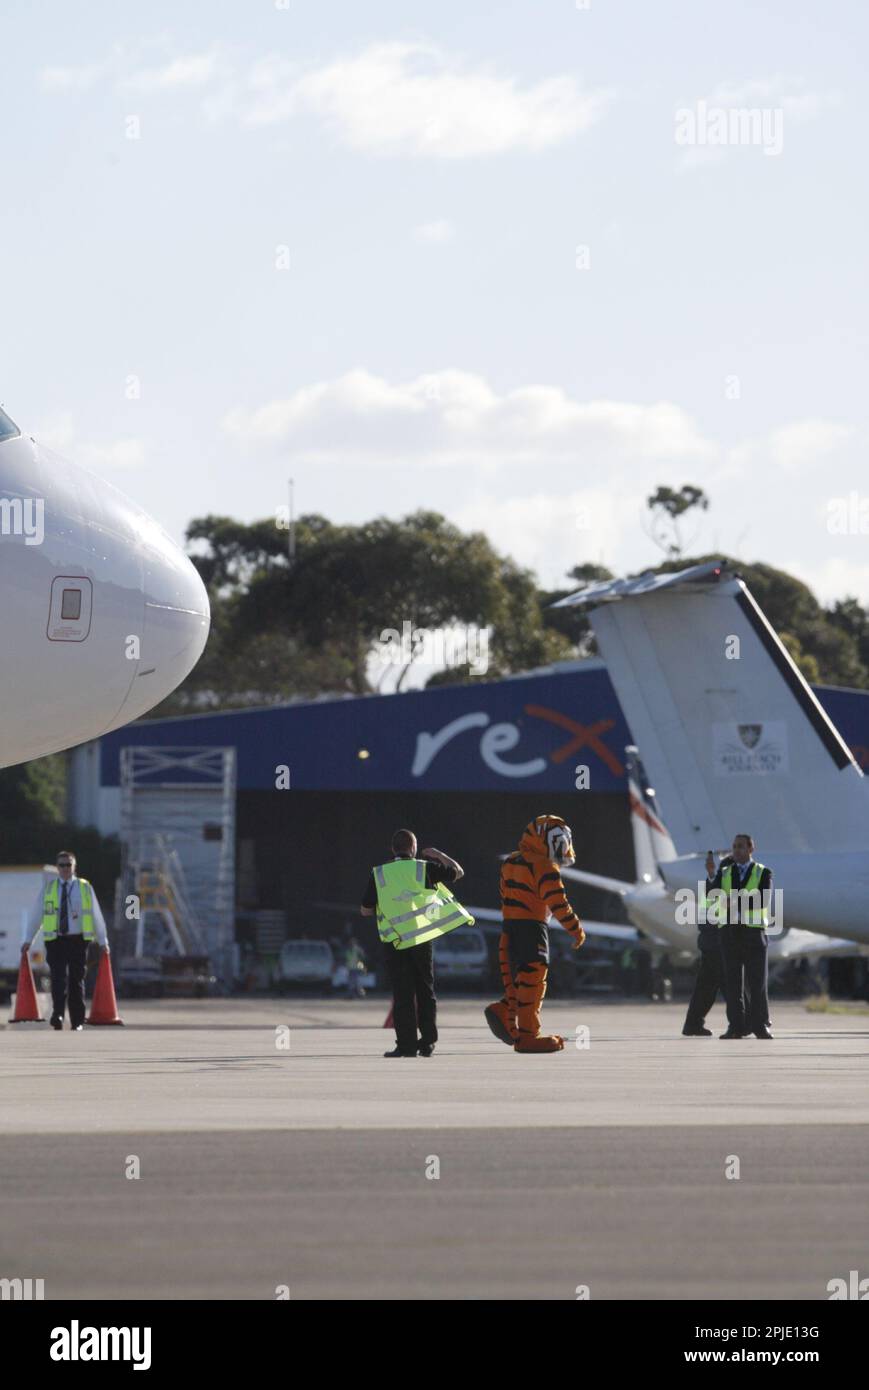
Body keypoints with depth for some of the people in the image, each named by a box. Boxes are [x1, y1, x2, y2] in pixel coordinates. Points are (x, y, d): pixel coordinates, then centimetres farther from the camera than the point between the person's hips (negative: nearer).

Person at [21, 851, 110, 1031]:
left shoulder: (85, 888, 6)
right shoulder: (48, 889, 8)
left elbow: (96, 915, 8)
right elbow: (36, 915, 10)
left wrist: (103, 941, 6)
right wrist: (29, 940, 6)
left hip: (78, 940, 0)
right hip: (55, 940, 0)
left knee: (76, 980, 4)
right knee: (58, 978, -14)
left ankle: (77, 1022, 10)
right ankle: (58, 1015, -23)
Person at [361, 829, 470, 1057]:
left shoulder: (378, 874, 0)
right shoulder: (425, 868, 0)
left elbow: (365, 910, 4)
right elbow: (458, 872, 13)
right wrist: (439, 855, 28)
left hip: (394, 942, -1)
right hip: (422, 938, 1)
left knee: (402, 994, 1)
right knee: (425, 991, 13)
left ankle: (407, 1045, -4)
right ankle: (427, 1042, 12)